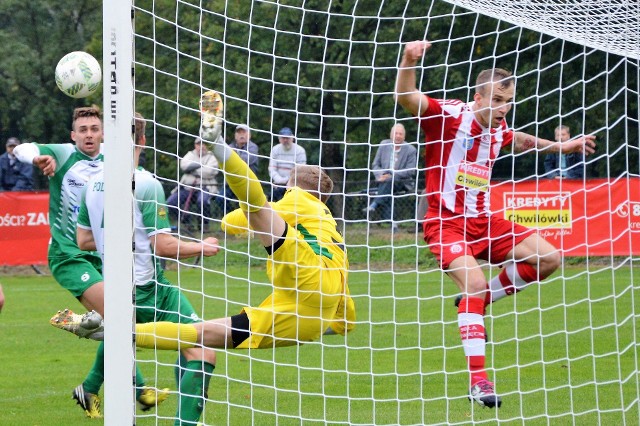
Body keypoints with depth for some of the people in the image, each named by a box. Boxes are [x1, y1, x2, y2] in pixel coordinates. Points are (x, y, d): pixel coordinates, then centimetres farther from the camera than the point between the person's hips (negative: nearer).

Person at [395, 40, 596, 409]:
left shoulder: (498, 129, 7)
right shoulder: (447, 114, -14)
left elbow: (521, 140, 32)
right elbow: (406, 98, -29)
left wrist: (561, 146, 39)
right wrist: (409, 61, -47)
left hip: (483, 220, 7)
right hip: (446, 222, -7)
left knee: (548, 258, 1)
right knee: (475, 282, -28)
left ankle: (477, 303, 15)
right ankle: (478, 380, -25)